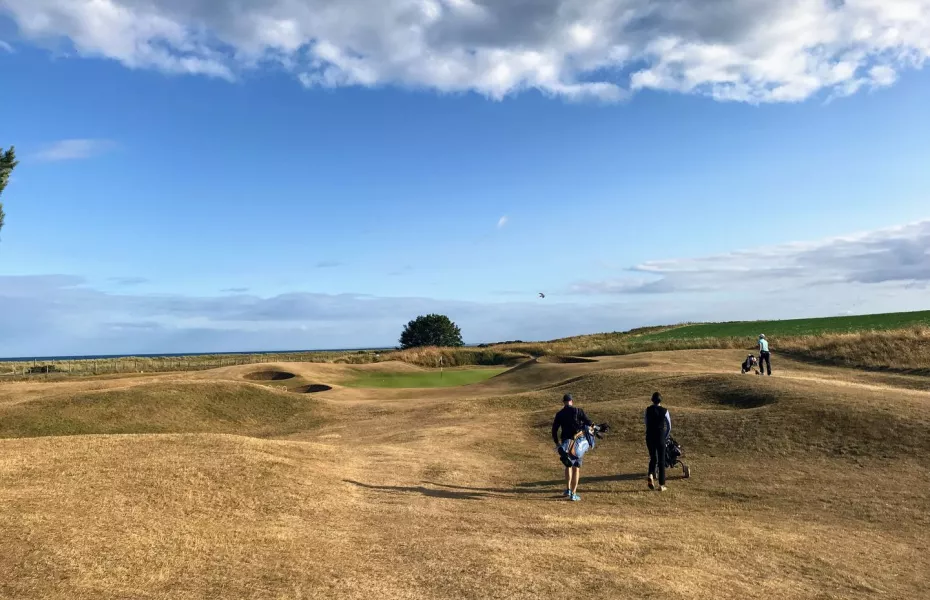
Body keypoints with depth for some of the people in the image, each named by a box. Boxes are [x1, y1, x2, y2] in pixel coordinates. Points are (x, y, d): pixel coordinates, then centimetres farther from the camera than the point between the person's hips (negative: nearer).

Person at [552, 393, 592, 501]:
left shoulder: (559, 414, 4)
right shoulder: (578, 411, -3)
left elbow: (554, 430, 4)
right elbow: (589, 423, -11)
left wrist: (557, 443, 15)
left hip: (565, 443, 2)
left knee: (568, 465, 23)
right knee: (576, 468, 3)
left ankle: (568, 490, 22)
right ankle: (573, 494, -1)